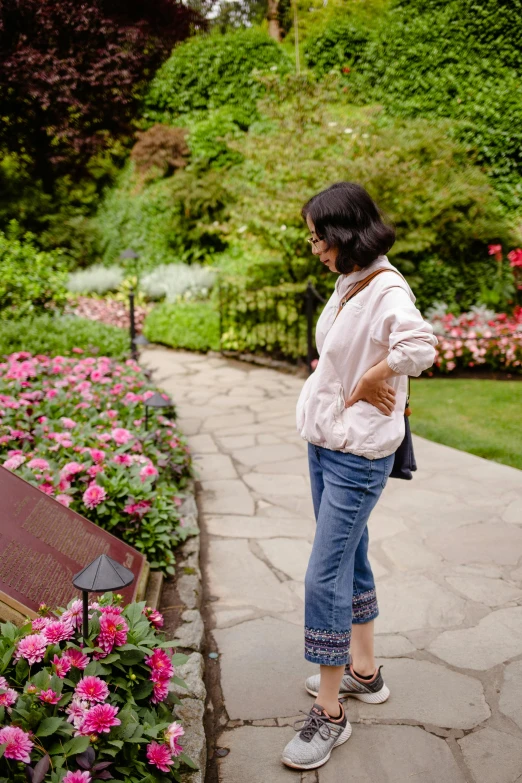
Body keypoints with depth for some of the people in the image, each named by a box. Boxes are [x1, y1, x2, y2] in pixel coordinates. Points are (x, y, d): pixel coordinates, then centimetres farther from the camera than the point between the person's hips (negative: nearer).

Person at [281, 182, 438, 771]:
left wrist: (368, 381, -23)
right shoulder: (347, 284, 7)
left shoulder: (386, 290, -20)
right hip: (324, 442, 9)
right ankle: (363, 672, 37)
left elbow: (419, 348, -38)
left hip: (358, 455, -9)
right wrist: (337, 371, -3)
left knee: (324, 577, -5)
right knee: (349, 559, 19)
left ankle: (329, 714, 11)